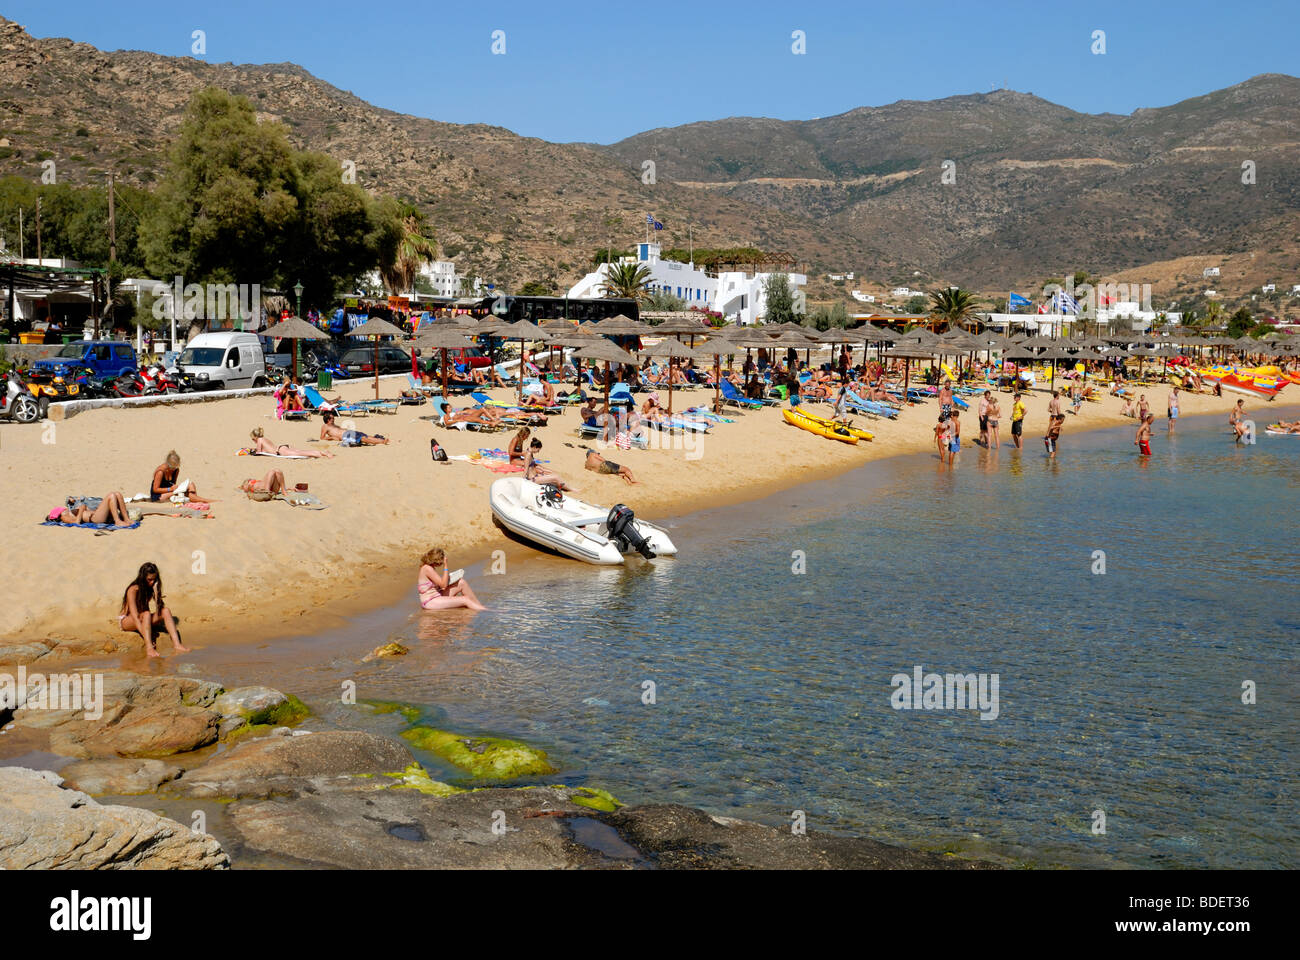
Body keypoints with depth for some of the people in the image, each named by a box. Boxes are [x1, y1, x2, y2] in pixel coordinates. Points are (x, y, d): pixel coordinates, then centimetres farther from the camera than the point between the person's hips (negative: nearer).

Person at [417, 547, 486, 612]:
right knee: (465, 600, -17)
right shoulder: (427, 568, -18)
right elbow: (444, 584, -20)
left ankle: (481, 606, 7)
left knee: (462, 582, 5)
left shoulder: (429, 568, 12)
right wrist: (445, 566, -18)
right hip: (430, 602, -10)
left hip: (437, 596, 10)